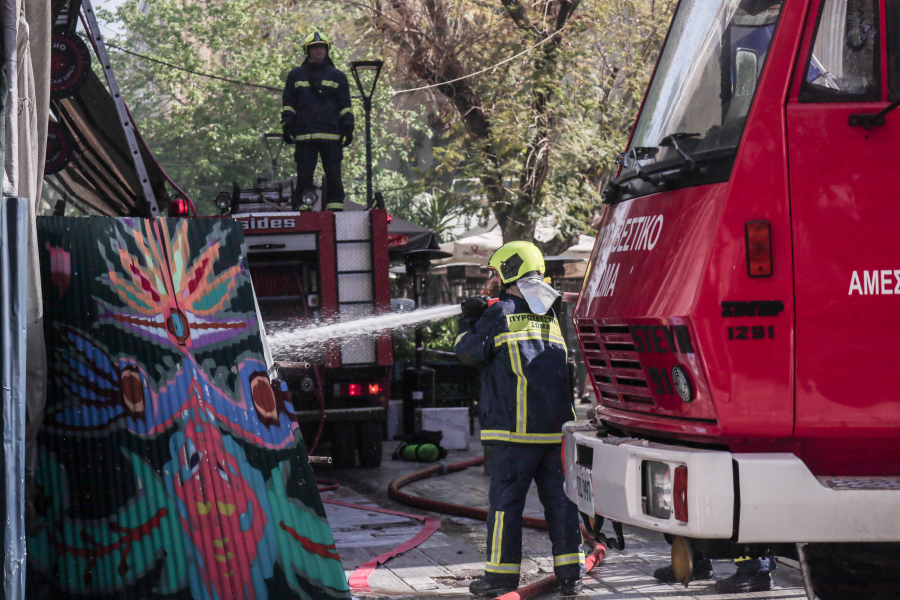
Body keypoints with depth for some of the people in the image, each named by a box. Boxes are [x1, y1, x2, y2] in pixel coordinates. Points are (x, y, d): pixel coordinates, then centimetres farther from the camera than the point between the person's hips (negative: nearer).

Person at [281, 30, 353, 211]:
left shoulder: (337, 76, 14)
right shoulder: (296, 75, 14)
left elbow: (345, 106, 13)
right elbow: (288, 104, 13)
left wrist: (348, 129, 4)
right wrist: (287, 127, 3)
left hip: (331, 135, 0)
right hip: (304, 136, 0)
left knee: (334, 175, -2)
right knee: (304, 175, 1)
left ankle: (335, 208, 3)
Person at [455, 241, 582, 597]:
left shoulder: (500, 315, -5)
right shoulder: (551, 317, 14)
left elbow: (469, 353, -1)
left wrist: (468, 323, 18)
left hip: (516, 425, -5)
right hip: (557, 426, 5)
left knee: (506, 499, 1)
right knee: (559, 498, 7)